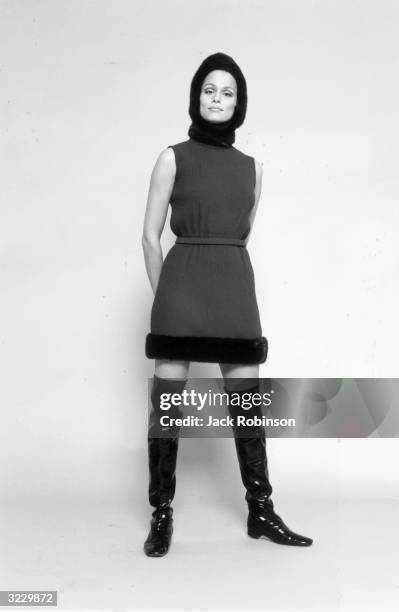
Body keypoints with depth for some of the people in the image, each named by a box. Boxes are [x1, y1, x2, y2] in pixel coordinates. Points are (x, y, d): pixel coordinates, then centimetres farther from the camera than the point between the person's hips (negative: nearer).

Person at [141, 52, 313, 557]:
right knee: (167, 399, -3)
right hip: (182, 283, -3)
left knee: (248, 400, 4)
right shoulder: (173, 157, 5)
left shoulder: (250, 168, 15)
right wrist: (164, 295, 4)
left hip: (235, 287, 4)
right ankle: (162, 515, 9)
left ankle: (261, 511, 16)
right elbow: (151, 235, 4)